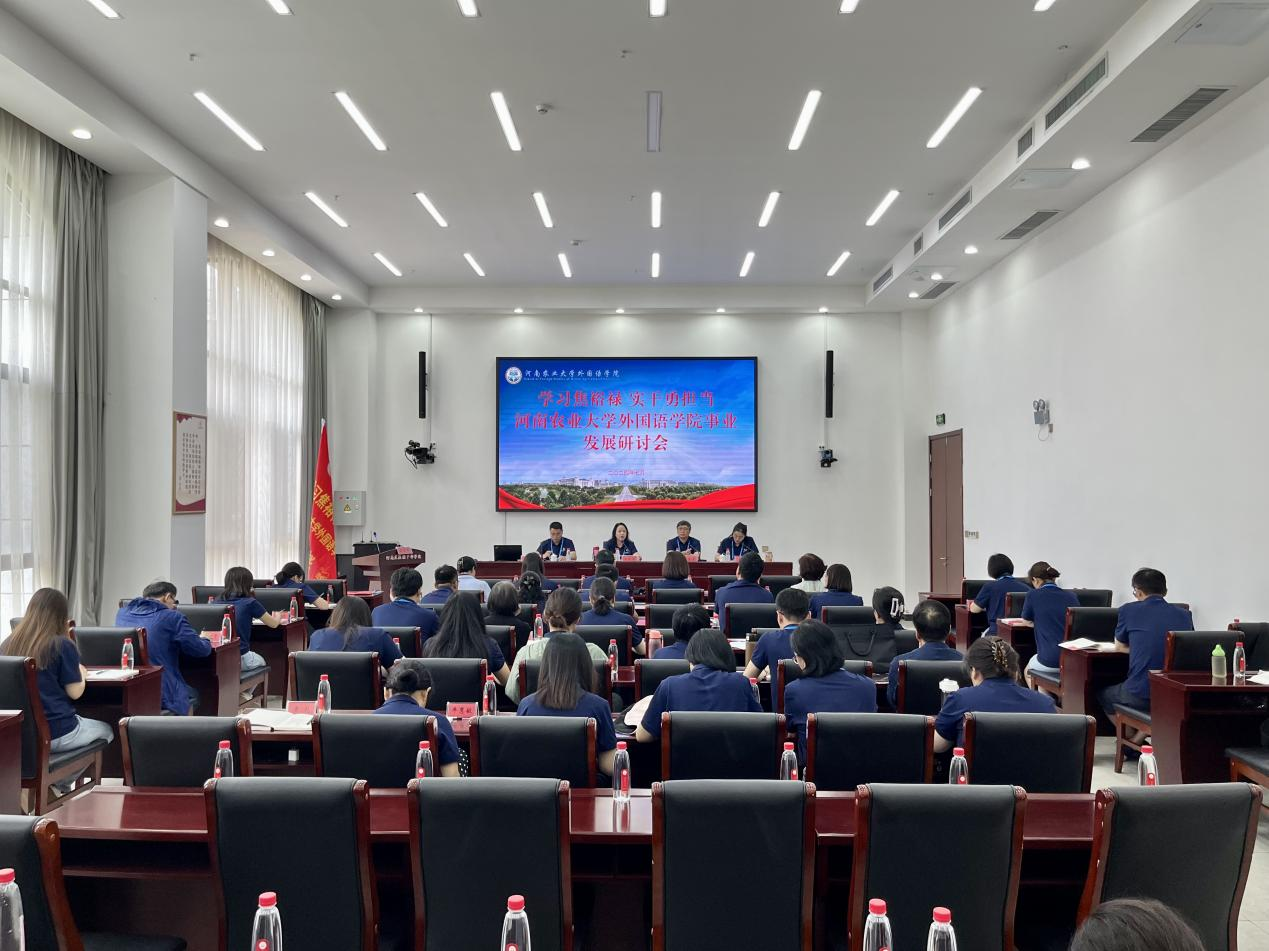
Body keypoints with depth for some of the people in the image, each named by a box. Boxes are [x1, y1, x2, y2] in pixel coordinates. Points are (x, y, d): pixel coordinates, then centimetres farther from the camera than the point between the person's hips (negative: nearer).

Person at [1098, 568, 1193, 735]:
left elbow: (1119, 647, 15)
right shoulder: (1184, 614, 10)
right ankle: (1139, 737, 17)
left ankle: (1133, 741, 24)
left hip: (1140, 694, -3)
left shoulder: (1129, 610, 1)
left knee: (1104, 694, 28)